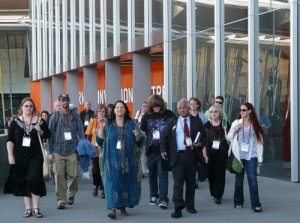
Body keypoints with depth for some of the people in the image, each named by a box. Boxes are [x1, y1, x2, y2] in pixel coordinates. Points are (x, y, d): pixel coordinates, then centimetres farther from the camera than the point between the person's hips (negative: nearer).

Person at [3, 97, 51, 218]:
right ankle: (28, 208, 14)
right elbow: (10, 140, 1)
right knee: (23, 182, 5)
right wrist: (10, 155, -6)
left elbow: (48, 135, 7)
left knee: (35, 180, -9)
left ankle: (36, 208, -1)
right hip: (20, 156, 1)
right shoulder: (15, 122, 2)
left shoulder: (39, 121, 2)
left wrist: (40, 131, -12)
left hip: (35, 156, -1)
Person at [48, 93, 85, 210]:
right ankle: (61, 200, 3)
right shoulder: (55, 117, 5)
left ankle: (71, 195, 25)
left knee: (73, 174, 0)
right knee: (59, 176, -4)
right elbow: (50, 134, 5)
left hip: (72, 150, 1)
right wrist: (50, 152, 0)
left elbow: (81, 132, 7)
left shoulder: (75, 116, 7)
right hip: (58, 151, -1)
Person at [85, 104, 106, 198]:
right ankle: (95, 185, 29)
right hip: (95, 149, 1)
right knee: (95, 170, 3)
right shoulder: (93, 122, 1)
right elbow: (88, 136, 5)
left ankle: (102, 190, 8)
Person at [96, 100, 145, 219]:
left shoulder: (131, 124, 7)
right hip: (113, 160, -2)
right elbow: (100, 140, 2)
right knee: (113, 183, -9)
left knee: (126, 182, 6)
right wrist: (102, 128, -12)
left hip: (128, 160, 2)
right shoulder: (109, 125, 6)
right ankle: (113, 209, -13)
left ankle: (123, 207, 19)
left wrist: (137, 136, -15)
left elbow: (139, 142, 6)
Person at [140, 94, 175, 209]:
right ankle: (153, 196, 26)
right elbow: (142, 132, 11)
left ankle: (163, 199, -5)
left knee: (162, 173, -6)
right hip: (150, 149, 3)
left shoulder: (169, 115, -3)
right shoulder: (147, 116, 4)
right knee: (152, 174, 13)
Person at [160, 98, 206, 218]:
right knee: (178, 182, -9)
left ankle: (190, 206, 24)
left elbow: (204, 136, 11)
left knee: (191, 182, 11)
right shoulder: (171, 122, 7)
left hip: (192, 155, 2)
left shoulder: (197, 121, 8)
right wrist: (163, 150, -5)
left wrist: (200, 143, -10)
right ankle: (178, 208, -11)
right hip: (177, 156, -2)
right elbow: (164, 137, 7)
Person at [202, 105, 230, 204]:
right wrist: (205, 155, -3)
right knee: (211, 173, 4)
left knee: (220, 174, -3)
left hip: (222, 154, -1)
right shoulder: (206, 125, 5)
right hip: (210, 154, 1)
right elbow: (203, 141, 3)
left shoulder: (225, 124, 3)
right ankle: (214, 193, 22)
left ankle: (218, 196, 1)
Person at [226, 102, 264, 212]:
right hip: (239, 156, 1)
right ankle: (238, 202, 20)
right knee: (239, 179, 8)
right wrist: (234, 131, -13)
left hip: (251, 156, -1)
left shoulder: (255, 125, 3)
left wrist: (260, 158, 2)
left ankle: (256, 204, -8)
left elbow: (259, 141, 5)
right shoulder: (236, 123, 5)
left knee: (252, 179, -8)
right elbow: (228, 138, 7)